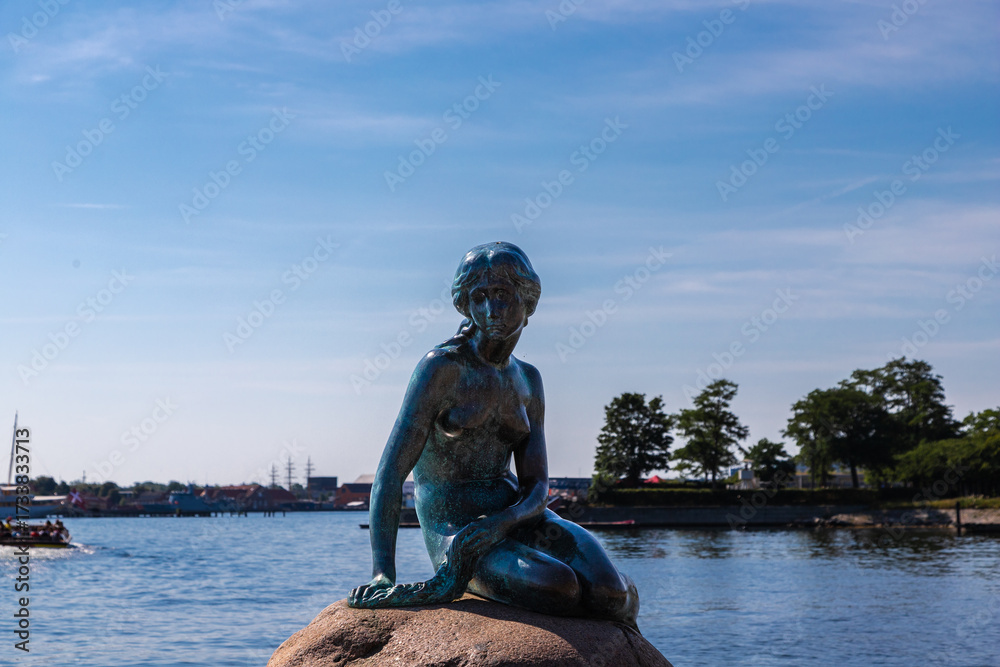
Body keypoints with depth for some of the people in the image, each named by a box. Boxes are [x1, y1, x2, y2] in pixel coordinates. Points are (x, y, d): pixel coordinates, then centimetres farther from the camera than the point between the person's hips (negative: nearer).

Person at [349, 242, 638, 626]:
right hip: (454, 529, -5)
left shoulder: (527, 379, 9)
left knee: (614, 594, -21)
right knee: (560, 588, -32)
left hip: (516, 516, 6)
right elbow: (390, 473, -16)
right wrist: (383, 575, -26)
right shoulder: (442, 366, -10)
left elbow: (537, 485, 4)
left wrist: (499, 522, -20)